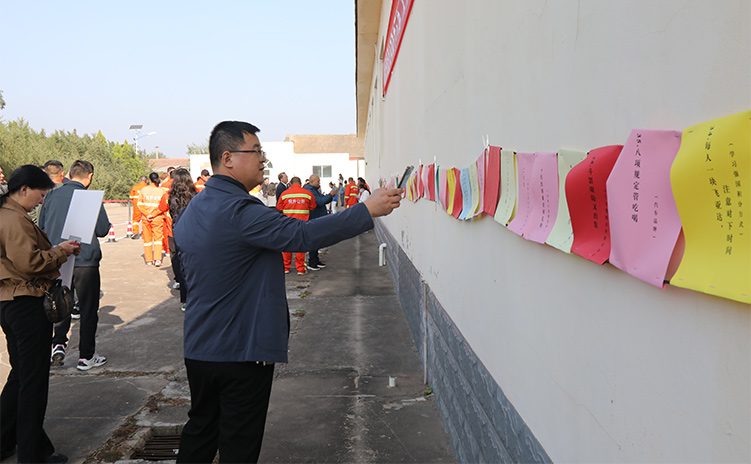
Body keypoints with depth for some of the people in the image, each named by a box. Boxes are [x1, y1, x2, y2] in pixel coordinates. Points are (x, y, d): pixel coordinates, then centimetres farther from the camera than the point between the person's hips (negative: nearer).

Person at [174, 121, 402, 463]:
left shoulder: (191, 211, 8)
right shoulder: (239, 211, -22)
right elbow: (303, 235, -29)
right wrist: (368, 210, -24)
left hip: (198, 348, 9)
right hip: (241, 352, -9)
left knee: (200, 429, 21)